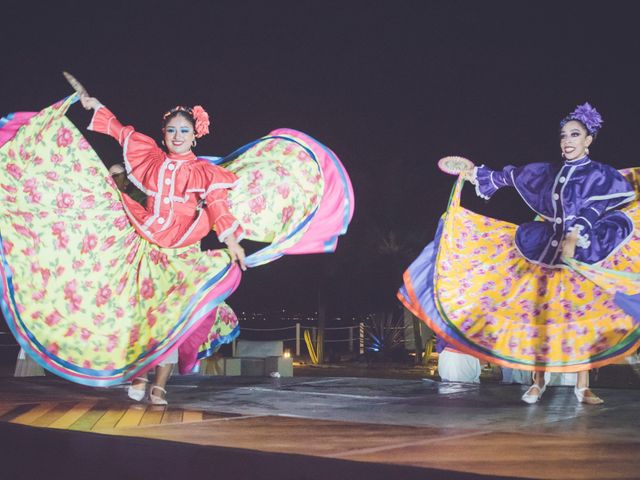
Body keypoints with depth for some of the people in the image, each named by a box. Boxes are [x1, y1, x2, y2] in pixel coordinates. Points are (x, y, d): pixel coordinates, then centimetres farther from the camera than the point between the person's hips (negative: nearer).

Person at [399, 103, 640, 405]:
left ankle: (583, 386, 2)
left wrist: (574, 237, -32)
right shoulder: (549, 172, 10)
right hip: (546, 249, 4)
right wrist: (476, 174, 27)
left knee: (583, 317, -5)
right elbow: (511, 177, 23)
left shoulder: (600, 174, -3)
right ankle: (537, 382, 8)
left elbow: (592, 209, -18)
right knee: (539, 314, 1)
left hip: (584, 254, -4)